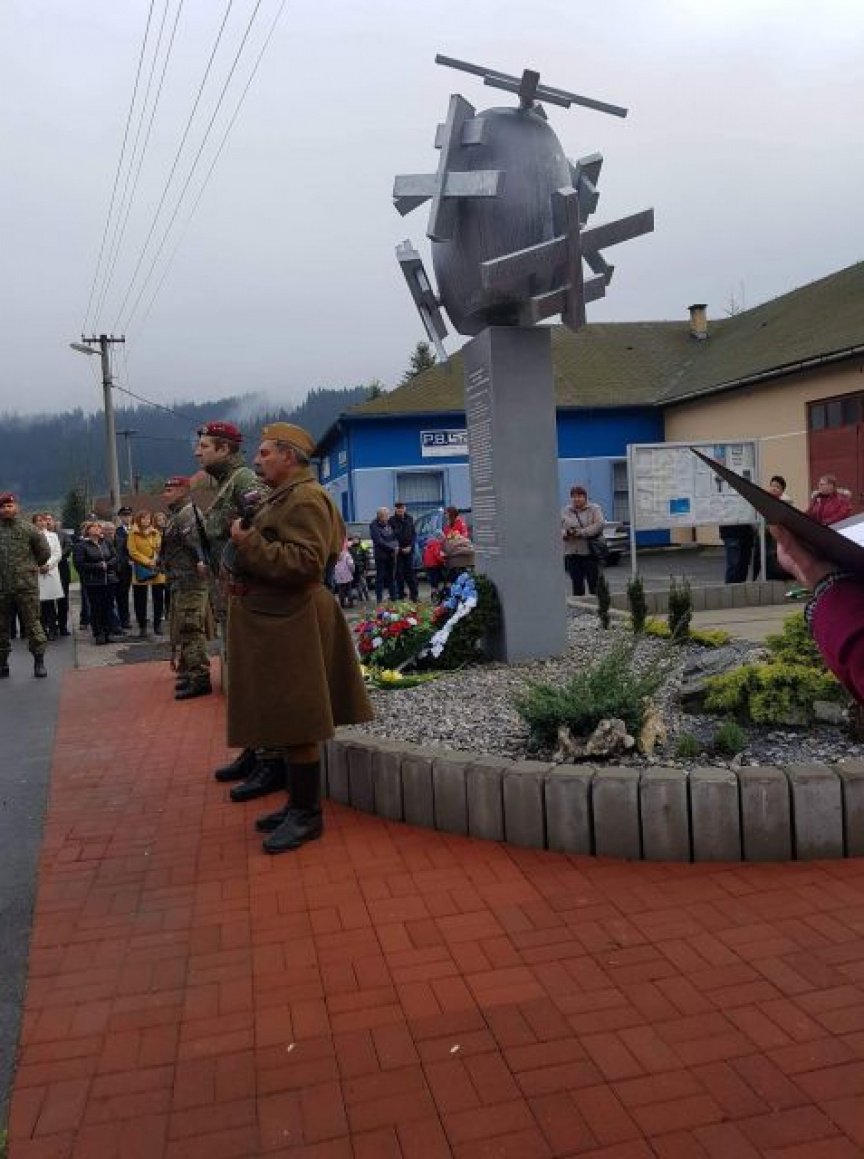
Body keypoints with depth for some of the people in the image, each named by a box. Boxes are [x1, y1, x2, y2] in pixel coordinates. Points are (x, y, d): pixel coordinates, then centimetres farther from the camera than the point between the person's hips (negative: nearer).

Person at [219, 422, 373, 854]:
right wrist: (245, 582, 13)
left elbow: (305, 562, -24)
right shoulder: (282, 497, 18)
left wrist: (248, 542, -20)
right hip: (274, 622, 10)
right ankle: (298, 804, 25)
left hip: (291, 627, -10)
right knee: (282, 722, 15)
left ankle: (307, 815, 7)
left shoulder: (306, 499, -14)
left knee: (295, 725, -4)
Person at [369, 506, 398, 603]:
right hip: (380, 554, -6)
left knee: (392, 576, 11)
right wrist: (392, 548, -16)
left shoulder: (389, 523, 10)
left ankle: (393, 597, 18)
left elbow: (394, 536, 15)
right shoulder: (374, 525, -10)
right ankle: (379, 599, 4)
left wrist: (396, 545, -5)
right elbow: (379, 541, -16)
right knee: (380, 577, -2)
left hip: (391, 554, 6)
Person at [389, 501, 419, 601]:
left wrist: (410, 546, -4)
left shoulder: (409, 519, 7)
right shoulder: (392, 520, -5)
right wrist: (400, 548, -11)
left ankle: (414, 593, 9)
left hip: (409, 550, 3)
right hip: (398, 551, -2)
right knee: (399, 573, 0)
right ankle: (400, 594, 8)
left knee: (410, 571, 4)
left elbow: (414, 534, 10)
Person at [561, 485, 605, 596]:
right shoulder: (565, 511, 12)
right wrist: (565, 533, -14)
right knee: (577, 586, 7)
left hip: (591, 552, -3)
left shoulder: (594, 509, 3)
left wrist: (581, 532, -18)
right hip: (572, 554, 3)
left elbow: (600, 524, -12)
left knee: (594, 584, -3)